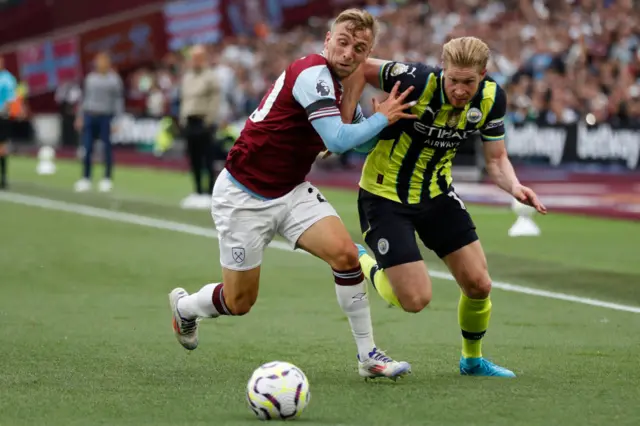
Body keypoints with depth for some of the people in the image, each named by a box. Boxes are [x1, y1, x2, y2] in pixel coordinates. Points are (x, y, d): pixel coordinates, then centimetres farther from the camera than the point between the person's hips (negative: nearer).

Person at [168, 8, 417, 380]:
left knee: (345, 253, -16)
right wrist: (383, 117, -18)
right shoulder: (313, 74, -22)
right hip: (243, 197, -7)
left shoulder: (342, 87, 5)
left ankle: (368, 355, -6)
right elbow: (338, 141, -30)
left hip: (292, 192, 7)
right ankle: (183, 305, 37)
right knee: (239, 302, 3)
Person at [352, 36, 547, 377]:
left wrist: (514, 186, -22)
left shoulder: (491, 99, -12)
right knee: (415, 300, -11)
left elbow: (496, 159, -1)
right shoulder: (416, 81, -30)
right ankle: (361, 263, 20)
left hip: (436, 192, 5)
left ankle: (473, 359, 33)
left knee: (479, 285, 4)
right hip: (385, 194, -5)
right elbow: (359, 69, -16)